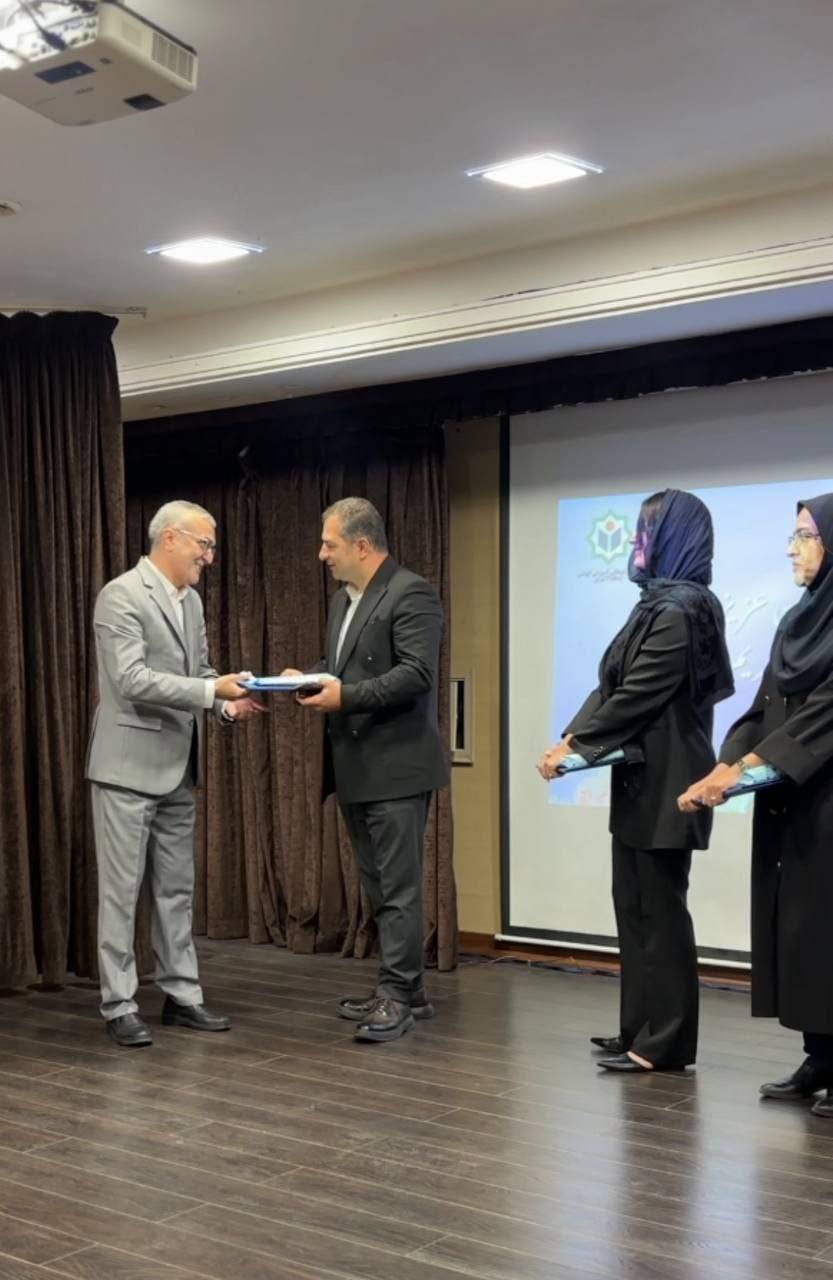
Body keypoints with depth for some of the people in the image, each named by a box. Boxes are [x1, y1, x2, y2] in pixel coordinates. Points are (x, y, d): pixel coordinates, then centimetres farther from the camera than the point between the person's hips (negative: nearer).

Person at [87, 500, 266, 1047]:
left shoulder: (192, 601, 11)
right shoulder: (121, 596, -14)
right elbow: (131, 680, -23)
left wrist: (226, 702, -3)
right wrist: (211, 691, -25)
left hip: (177, 770, 8)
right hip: (128, 767, -8)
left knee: (177, 889, 13)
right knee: (121, 890, 0)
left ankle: (182, 996, 21)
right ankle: (120, 1007, 8)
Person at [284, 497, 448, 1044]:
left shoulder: (411, 593, -12)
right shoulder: (343, 598, 16)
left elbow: (417, 673, -21)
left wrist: (345, 697, -24)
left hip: (396, 766, -9)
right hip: (356, 768, 10)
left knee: (398, 886, -4)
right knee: (379, 885, 14)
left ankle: (398, 996, 3)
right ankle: (406, 989, 24)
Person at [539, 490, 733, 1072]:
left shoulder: (680, 611, -17)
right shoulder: (659, 603, 13)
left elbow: (638, 696, -18)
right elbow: (614, 686, 13)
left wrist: (574, 748, -12)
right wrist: (570, 737, 1)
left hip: (663, 781, -10)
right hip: (643, 777, 10)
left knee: (659, 909, -3)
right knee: (636, 904, 14)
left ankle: (665, 1042, 6)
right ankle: (642, 1027, 23)